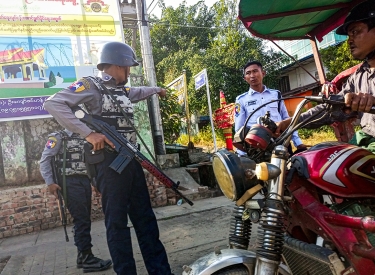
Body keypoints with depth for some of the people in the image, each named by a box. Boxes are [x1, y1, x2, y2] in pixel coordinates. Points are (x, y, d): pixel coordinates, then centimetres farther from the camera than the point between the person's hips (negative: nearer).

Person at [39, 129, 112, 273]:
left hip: (85, 180, 7)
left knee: (85, 219, 10)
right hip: (70, 182, -7)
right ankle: (87, 258, 3)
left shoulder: (83, 139, 18)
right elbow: (44, 160, -6)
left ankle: (82, 255, 22)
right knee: (81, 220, -6)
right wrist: (50, 182, -13)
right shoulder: (58, 137, -1)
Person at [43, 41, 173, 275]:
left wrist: (157, 89, 60)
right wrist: (88, 133, -22)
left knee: (145, 217, 11)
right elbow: (53, 104, -17)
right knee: (117, 221, 0)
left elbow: (137, 92, 44)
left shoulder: (121, 90, 19)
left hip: (131, 159, 8)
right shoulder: (91, 85, -5)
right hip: (111, 161, -8)